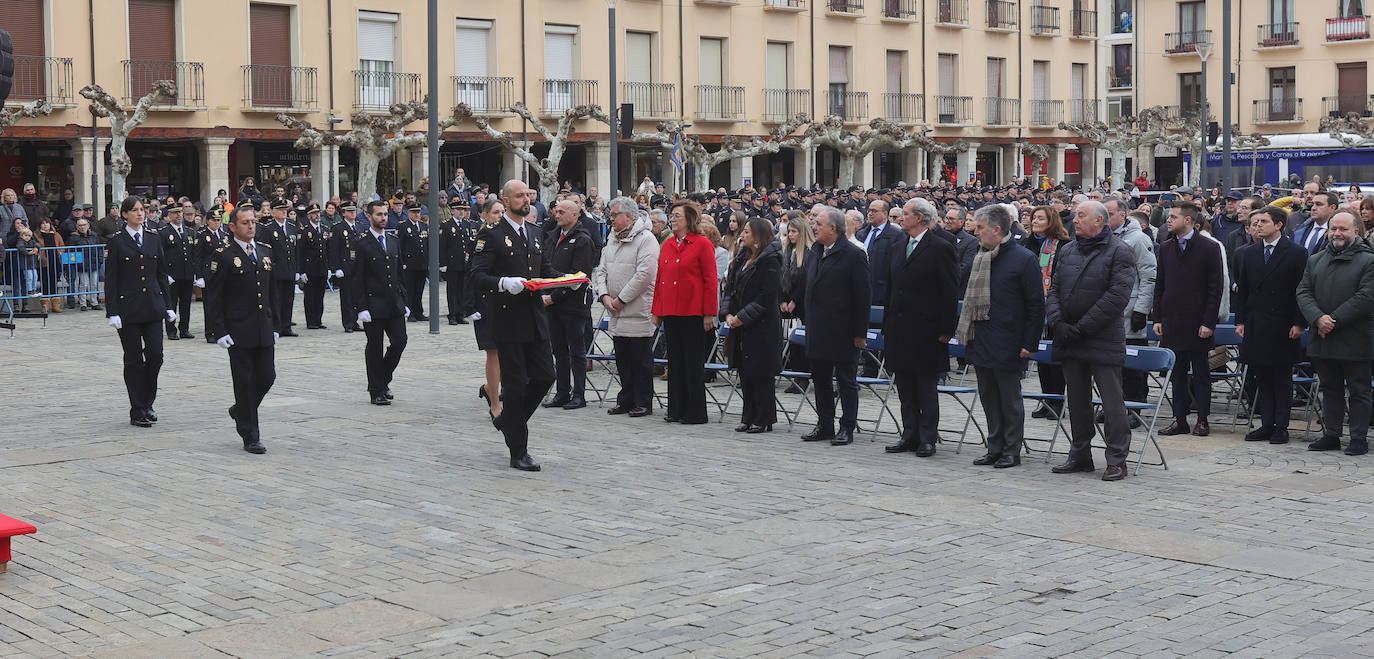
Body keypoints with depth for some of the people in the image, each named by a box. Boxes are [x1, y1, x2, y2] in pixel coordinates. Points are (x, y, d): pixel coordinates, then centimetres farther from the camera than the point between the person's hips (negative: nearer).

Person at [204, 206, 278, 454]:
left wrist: (274, 326, 15)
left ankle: (240, 411, 32)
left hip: (263, 331, 6)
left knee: (267, 377, 5)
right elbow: (213, 298, -7)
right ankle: (250, 437, 6)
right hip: (238, 331, -5)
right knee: (245, 382, -1)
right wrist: (219, 331, -12)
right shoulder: (223, 256, -6)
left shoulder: (266, 252, 13)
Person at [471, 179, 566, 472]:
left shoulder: (534, 232, 16)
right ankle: (518, 453, 6)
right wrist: (504, 283, -30)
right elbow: (478, 276, -13)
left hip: (535, 317, 7)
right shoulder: (492, 235, -6)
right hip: (508, 319, -7)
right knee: (516, 384, -2)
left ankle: (507, 420, 29)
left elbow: (545, 268, 26)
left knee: (544, 376, 4)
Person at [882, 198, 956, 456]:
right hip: (900, 330, 7)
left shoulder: (940, 248, -7)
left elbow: (950, 292, -9)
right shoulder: (898, 249, 15)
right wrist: (887, 326, 14)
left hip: (926, 329, -7)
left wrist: (946, 329, -13)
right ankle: (910, 436, 17)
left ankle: (928, 439, 7)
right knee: (905, 387, 10)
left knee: (926, 387, 0)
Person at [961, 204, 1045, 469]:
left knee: (1010, 399, 2)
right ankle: (995, 449, 21)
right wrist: (965, 330, 14)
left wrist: (1029, 344, -14)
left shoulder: (1024, 258, -10)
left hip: (1007, 344, -7)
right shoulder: (980, 256, 11)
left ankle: (1012, 451, 11)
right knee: (989, 398, 12)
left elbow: (1036, 305, -10)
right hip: (981, 342, 7)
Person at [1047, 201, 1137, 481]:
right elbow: (1054, 289, 13)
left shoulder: (1120, 252, -6)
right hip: (1070, 340, 6)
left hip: (1103, 340, -6)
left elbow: (1117, 295, -15)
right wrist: (1057, 322, -6)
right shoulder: (1067, 251, 14)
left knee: (1112, 402, -3)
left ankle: (1117, 460, 2)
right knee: (1077, 400, 13)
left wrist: (1081, 327, -17)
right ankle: (1080, 455, 22)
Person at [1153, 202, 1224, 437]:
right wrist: (1157, 318, 6)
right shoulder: (1166, 248, 10)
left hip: (1197, 322, -5)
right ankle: (1180, 419, 12)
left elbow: (1216, 288, -6)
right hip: (1172, 321, 5)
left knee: (1201, 371, 4)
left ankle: (1202, 419, 10)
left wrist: (1209, 322, -12)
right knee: (1176, 371, 7)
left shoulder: (1210, 248, -5)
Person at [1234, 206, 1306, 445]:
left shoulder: (1296, 253, -3)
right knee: (1262, 378, 7)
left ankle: (1281, 426, 7)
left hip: (1283, 326, -4)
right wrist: (1240, 321, 6)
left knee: (1282, 379, 3)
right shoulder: (1248, 254, 10)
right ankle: (1266, 424, 13)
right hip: (1256, 326, 4)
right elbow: (1242, 290, 13)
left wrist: (1299, 324, -10)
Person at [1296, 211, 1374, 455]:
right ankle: (1331, 435, 20)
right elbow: (1303, 293, 5)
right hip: (1322, 339, 5)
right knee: (1330, 389, 13)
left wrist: (1334, 321, -17)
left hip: (1354, 341, -5)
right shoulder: (1315, 261, 12)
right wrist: (1318, 318, -14)